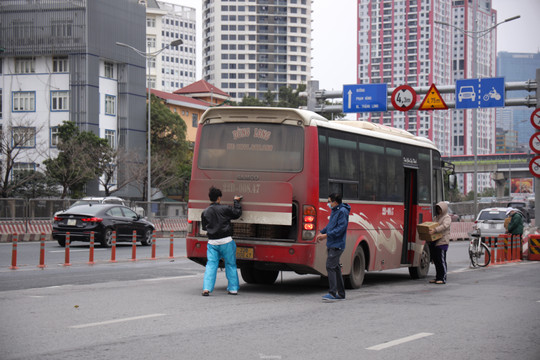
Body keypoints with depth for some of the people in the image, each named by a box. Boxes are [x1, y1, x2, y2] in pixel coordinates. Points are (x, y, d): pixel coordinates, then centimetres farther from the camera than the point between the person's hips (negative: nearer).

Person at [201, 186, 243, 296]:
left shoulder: (205, 212, 6)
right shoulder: (225, 209, -7)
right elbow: (237, 213, 2)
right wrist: (236, 202, 15)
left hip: (212, 242, 3)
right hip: (226, 241, -3)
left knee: (211, 265, 3)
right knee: (230, 265, 10)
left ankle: (206, 288, -10)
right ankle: (233, 288, 14)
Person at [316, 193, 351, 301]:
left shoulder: (342, 211, -14)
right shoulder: (334, 211, 16)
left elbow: (341, 228, -20)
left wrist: (327, 235, -19)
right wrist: (321, 232, 11)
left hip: (337, 245, -10)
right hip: (332, 245, 10)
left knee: (330, 266, -16)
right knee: (335, 268, 12)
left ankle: (332, 293, -17)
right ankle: (341, 294, 19)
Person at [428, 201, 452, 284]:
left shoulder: (447, 217, -3)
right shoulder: (436, 217, 22)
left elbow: (444, 226, -20)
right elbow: (432, 226, 24)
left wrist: (435, 230, -34)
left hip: (442, 241, -8)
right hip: (434, 242, 8)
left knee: (441, 260, -9)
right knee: (435, 260, 9)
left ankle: (443, 278, -6)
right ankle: (438, 278, 16)